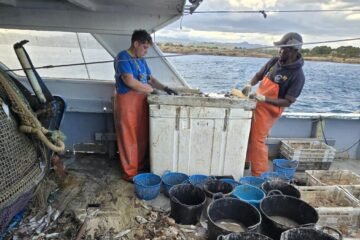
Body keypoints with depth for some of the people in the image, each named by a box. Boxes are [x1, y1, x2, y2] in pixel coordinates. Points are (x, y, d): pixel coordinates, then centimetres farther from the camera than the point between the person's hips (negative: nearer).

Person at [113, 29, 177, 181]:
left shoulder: (141, 60, 15)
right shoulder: (123, 57, -11)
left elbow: (150, 79, 19)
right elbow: (130, 81, -22)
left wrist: (165, 88, 4)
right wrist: (151, 89, -11)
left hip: (141, 101, 8)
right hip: (127, 102, -8)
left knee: (142, 137, 15)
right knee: (130, 139, 1)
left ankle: (141, 166, 32)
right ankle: (130, 173, 15)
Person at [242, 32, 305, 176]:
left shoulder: (297, 75, -20)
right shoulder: (274, 61, -3)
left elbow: (288, 102, -22)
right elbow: (259, 75, 10)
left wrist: (264, 99, -31)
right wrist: (250, 85, -11)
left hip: (270, 110, -7)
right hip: (257, 104, 7)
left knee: (257, 141, -4)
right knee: (247, 135, 17)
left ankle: (260, 175, 13)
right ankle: (246, 161, 39)